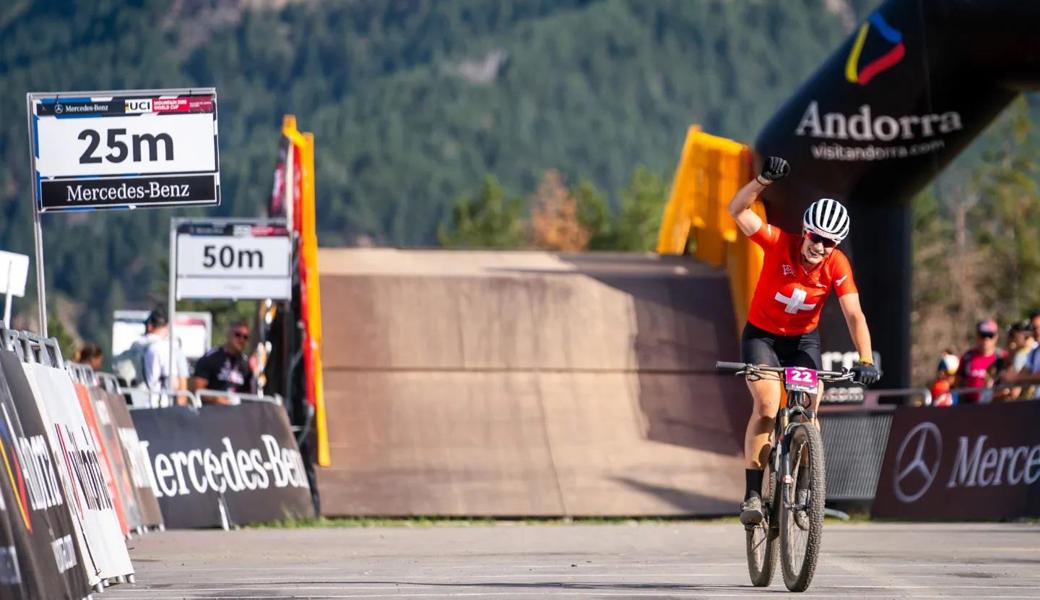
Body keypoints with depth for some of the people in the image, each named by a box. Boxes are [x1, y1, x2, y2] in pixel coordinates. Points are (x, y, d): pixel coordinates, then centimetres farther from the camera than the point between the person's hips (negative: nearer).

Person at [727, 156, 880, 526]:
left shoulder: (837, 266, -19)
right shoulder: (779, 244, -23)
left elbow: (854, 314, -25)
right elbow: (737, 211, -34)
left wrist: (866, 359, -38)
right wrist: (763, 181, -50)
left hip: (803, 340, 2)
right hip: (761, 335, -2)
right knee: (767, 406, -23)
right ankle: (752, 494, -21)